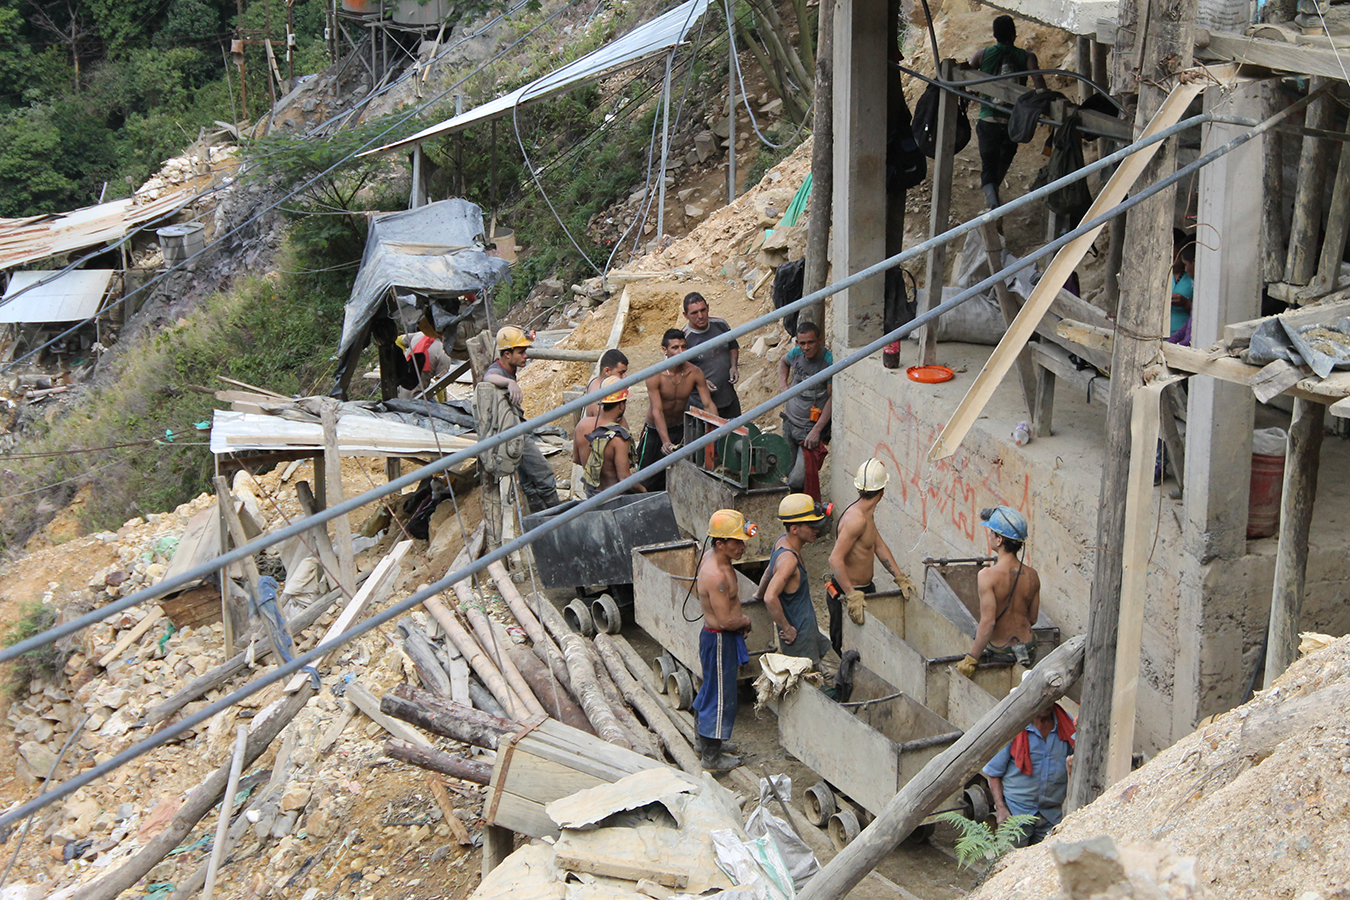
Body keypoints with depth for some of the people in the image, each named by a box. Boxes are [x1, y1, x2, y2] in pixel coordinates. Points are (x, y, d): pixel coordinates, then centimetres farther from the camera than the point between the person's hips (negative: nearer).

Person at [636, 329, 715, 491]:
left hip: (680, 429, 3)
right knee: (648, 483, 4)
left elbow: (708, 404, -12)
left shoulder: (695, 373, -14)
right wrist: (666, 442, -43)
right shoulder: (655, 376, -25)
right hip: (656, 431, -3)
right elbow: (657, 411, -31)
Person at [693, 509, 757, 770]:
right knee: (721, 697, 3)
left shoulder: (712, 559, 1)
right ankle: (711, 756, 16)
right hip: (719, 641, -10)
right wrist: (745, 621, -8)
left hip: (713, 637, 10)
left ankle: (704, 746, 37)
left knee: (711, 692, 22)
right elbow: (725, 621, -28)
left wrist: (738, 614, 9)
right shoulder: (717, 575, -30)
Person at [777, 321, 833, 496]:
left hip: (811, 429, -6)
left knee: (797, 480, -14)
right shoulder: (796, 353, 1)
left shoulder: (830, 361, -18)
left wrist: (817, 430, -20)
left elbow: (833, 398, -16)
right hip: (789, 422, 6)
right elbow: (783, 362, 27)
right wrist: (782, 384, 9)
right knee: (788, 472, 17)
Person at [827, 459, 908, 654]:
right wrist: (852, 596, -35)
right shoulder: (856, 518, -27)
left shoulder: (866, 514, 6)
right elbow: (835, 559, -33)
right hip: (845, 593, -10)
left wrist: (900, 578, 11)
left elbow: (879, 546, 17)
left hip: (864, 588, 10)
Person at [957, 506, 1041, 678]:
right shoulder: (1032, 576, -3)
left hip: (998, 654, -6)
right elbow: (1032, 619, 8)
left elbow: (988, 622, -23)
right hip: (1028, 651, 6)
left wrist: (971, 659, -17)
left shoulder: (987, 576, -20)